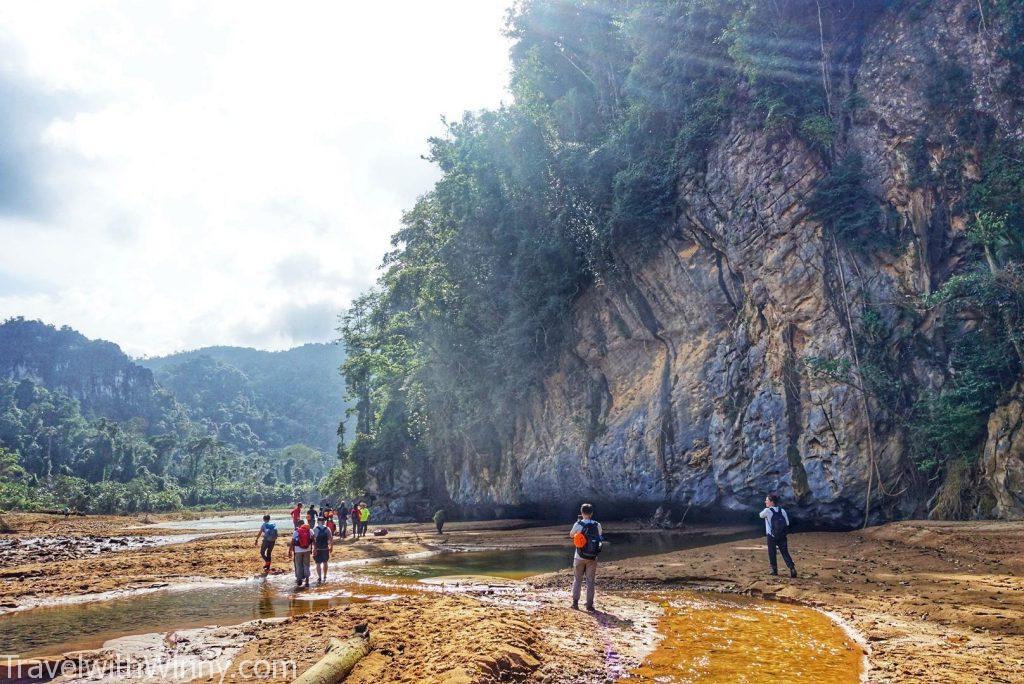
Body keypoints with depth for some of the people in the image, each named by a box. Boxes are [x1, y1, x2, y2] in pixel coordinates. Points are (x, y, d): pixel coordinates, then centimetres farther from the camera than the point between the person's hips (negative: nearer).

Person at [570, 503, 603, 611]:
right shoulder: (597, 525, -6)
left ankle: (575, 602, 12)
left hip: (579, 557, -1)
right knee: (590, 581, 8)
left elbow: (571, 535, 8)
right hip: (592, 558, 1)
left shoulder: (578, 525, -10)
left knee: (577, 580, 13)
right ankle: (589, 605, 5)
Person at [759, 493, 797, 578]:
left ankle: (774, 570, 17)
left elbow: (761, 515, 8)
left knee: (772, 553, 11)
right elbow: (787, 523, 4)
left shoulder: (767, 511, -12)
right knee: (785, 553, 5)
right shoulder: (782, 510, 2)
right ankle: (792, 569, -8)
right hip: (782, 536, 4)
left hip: (772, 536, -4)